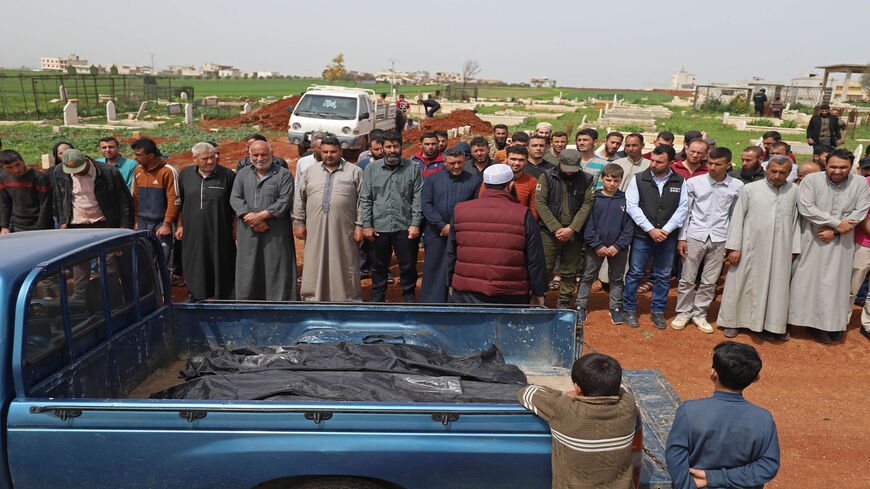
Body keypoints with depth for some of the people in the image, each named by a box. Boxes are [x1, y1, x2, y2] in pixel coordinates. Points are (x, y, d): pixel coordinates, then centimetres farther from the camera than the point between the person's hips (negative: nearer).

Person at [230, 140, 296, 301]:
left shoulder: (284, 174, 0)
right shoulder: (243, 174, 12)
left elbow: (285, 201, -10)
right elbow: (235, 198, 3)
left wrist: (260, 216, -16)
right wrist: (249, 218, -13)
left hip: (276, 233, -3)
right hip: (248, 232, 3)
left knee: (276, 268, -2)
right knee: (248, 269, 6)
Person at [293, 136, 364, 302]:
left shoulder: (355, 172, 5)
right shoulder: (310, 173, 14)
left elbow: (362, 201, 1)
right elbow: (299, 200, 15)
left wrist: (360, 226, -5)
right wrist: (298, 223, 9)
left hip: (344, 232, -2)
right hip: (315, 232, 3)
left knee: (345, 266, 2)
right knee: (314, 267, 4)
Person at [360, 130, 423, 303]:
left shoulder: (413, 168, 3)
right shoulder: (372, 169, 6)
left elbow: (418, 198, 1)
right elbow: (365, 199, 6)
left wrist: (415, 224, -6)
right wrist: (366, 225, -1)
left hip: (405, 227, -1)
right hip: (379, 227, 1)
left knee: (408, 266, 7)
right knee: (379, 265, 12)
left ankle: (409, 298, 24)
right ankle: (377, 298, 28)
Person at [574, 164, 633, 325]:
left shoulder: (626, 199, 0)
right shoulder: (593, 198, -4)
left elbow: (629, 227, -1)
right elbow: (588, 225, -5)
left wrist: (618, 246, -10)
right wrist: (597, 245, -12)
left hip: (618, 249, 1)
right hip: (594, 247, -1)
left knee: (617, 279, 13)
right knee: (587, 277, 6)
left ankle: (616, 307, 26)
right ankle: (580, 306, 17)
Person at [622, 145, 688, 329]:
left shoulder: (680, 181, 4)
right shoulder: (639, 179, -1)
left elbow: (682, 208, 1)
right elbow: (632, 206, -6)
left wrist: (666, 230, -11)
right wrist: (651, 229, -13)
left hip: (668, 237, 2)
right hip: (642, 236, -2)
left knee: (663, 276, 10)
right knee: (635, 273, 3)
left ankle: (658, 312, 24)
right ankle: (629, 310, 18)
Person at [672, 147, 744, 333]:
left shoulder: (737, 186, 4)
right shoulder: (694, 182, 0)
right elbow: (685, 211, 4)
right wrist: (681, 238, 1)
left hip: (719, 239, 1)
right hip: (694, 236, -1)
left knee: (710, 281, 7)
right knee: (687, 279, 2)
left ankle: (699, 314, 22)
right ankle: (684, 312, 19)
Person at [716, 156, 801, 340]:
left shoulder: (793, 191, 6)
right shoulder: (750, 189, -2)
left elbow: (795, 220, 10)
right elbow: (737, 218, -1)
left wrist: (793, 249, 7)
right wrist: (734, 247, -5)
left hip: (780, 252, 2)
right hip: (751, 249, -2)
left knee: (777, 288, 8)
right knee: (741, 284, 7)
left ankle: (773, 325, 21)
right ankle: (732, 322, 21)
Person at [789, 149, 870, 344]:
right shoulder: (811, 180, -8)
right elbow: (806, 208, -17)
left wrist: (834, 231, -14)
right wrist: (837, 223, -17)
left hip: (841, 242, 2)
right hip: (813, 241, -2)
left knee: (837, 281, 7)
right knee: (812, 280, 2)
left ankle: (835, 323, 19)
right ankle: (815, 322, 15)